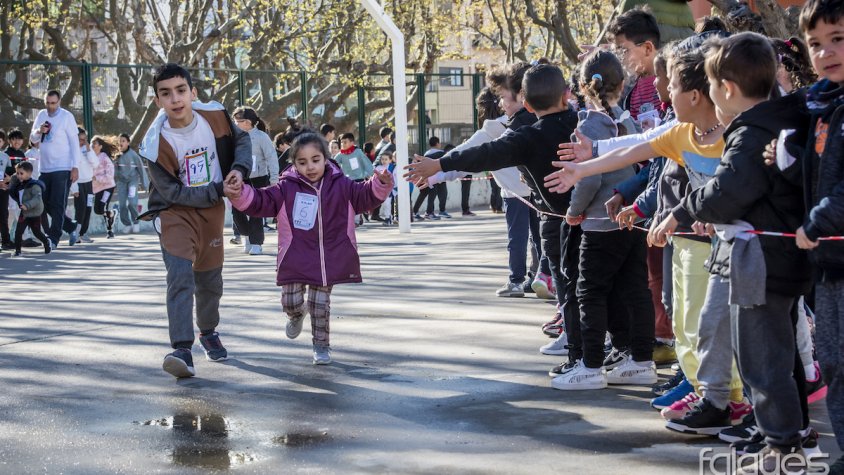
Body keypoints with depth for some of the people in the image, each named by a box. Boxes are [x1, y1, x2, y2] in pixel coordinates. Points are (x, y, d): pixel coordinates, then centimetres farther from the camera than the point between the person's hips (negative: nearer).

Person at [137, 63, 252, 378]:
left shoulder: (214, 116, -12)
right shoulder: (155, 145, -23)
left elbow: (240, 139, 9)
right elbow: (173, 192, -18)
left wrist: (240, 169, -9)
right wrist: (219, 191, -20)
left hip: (212, 210, 4)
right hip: (175, 211, -4)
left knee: (210, 279, 15)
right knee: (180, 275, -23)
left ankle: (208, 332, 42)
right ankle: (182, 350, -26)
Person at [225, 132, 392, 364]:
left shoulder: (340, 186, 2)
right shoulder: (286, 188, -2)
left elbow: (366, 195, 2)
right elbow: (260, 201, -6)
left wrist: (381, 184, -17)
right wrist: (239, 193, -24)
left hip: (329, 260, 0)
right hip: (296, 260, 0)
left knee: (320, 304, 3)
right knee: (290, 301, 2)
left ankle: (321, 345, 20)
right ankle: (297, 314, 40)